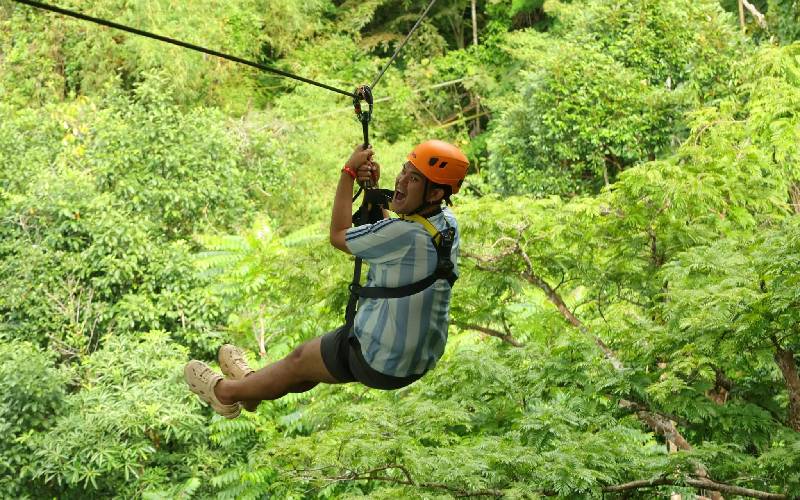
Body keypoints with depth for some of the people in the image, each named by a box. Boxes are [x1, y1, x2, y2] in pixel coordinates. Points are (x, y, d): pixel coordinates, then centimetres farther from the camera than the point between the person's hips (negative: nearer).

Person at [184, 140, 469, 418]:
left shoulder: (406, 234, -31)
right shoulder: (447, 220, -6)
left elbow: (338, 235, -13)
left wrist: (348, 172, -6)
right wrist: (372, 187, 3)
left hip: (383, 365, -8)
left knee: (301, 360, 16)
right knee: (323, 352, 29)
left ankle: (227, 391, 40)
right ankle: (254, 385, 50)